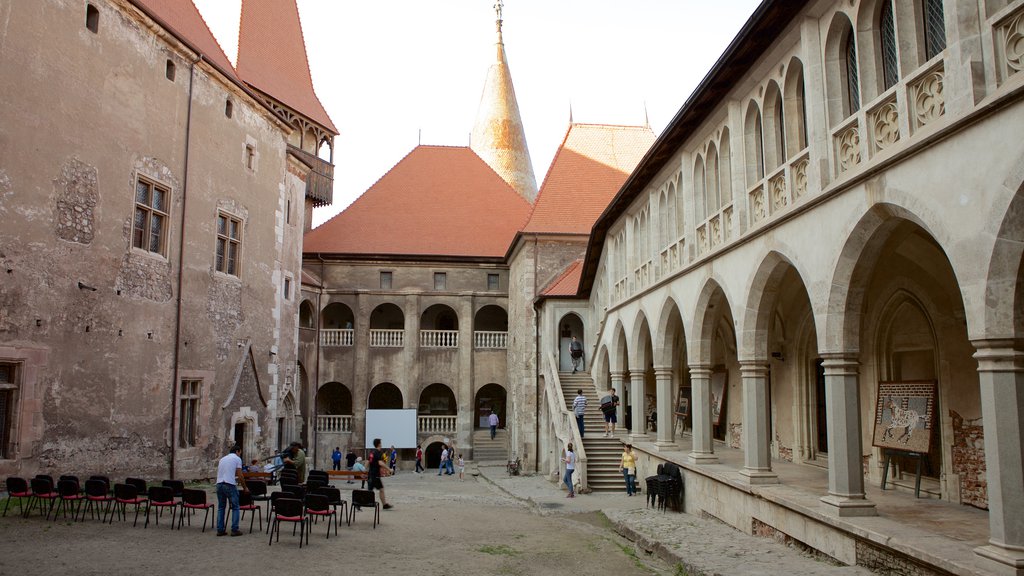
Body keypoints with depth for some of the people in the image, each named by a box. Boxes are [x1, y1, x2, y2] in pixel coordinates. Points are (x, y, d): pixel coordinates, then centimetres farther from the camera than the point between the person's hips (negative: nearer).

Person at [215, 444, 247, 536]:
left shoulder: (222, 459, 23)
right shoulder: (237, 459, 4)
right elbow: (240, 476, -1)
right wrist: (245, 487, 10)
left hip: (219, 484, 6)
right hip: (230, 485, -6)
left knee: (221, 507, 14)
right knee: (235, 508, 3)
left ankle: (220, 530, 12)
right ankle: (234, 530, 1)